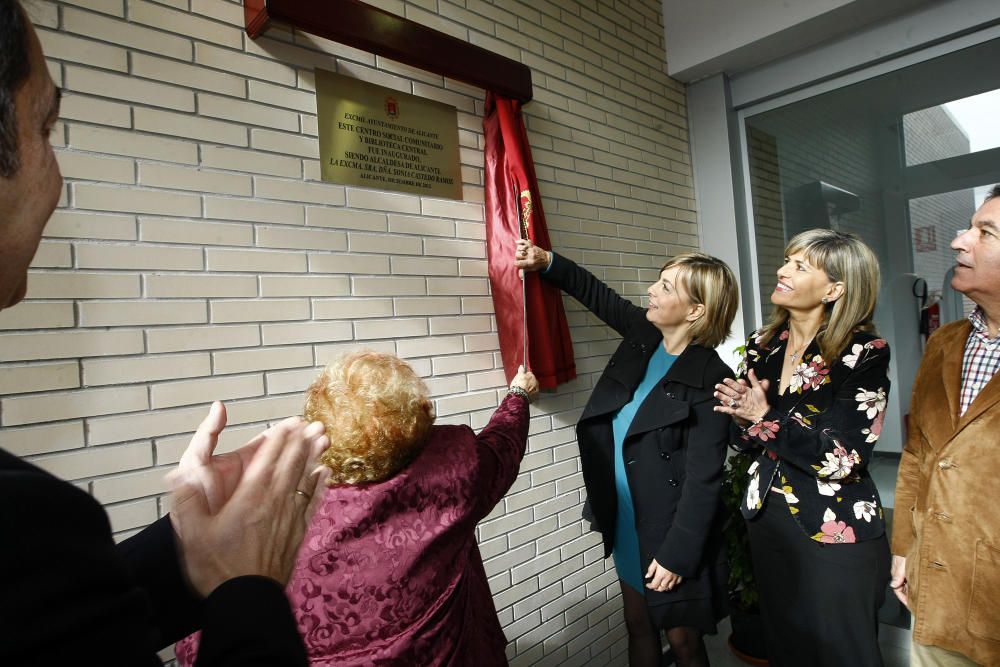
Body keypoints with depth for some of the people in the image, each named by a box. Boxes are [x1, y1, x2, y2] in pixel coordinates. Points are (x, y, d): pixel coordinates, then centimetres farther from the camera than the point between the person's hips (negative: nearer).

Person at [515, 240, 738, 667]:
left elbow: (703, 480, -20)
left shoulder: (710, 381, -22)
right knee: (638, 627, 23)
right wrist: (547, 263, -3)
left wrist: (676, 554, -17)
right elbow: (596, 293, 10)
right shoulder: (644, 336, -4)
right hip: (627, 521, 7)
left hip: (672, 531, -7)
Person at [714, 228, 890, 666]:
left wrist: (767, 417, -17)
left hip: (835, 534, -5)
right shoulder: (763, 345, 1)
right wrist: (744, 420, -14)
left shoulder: (864, 352, -14)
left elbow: (845, 457, -20)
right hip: (768, 520, 5)